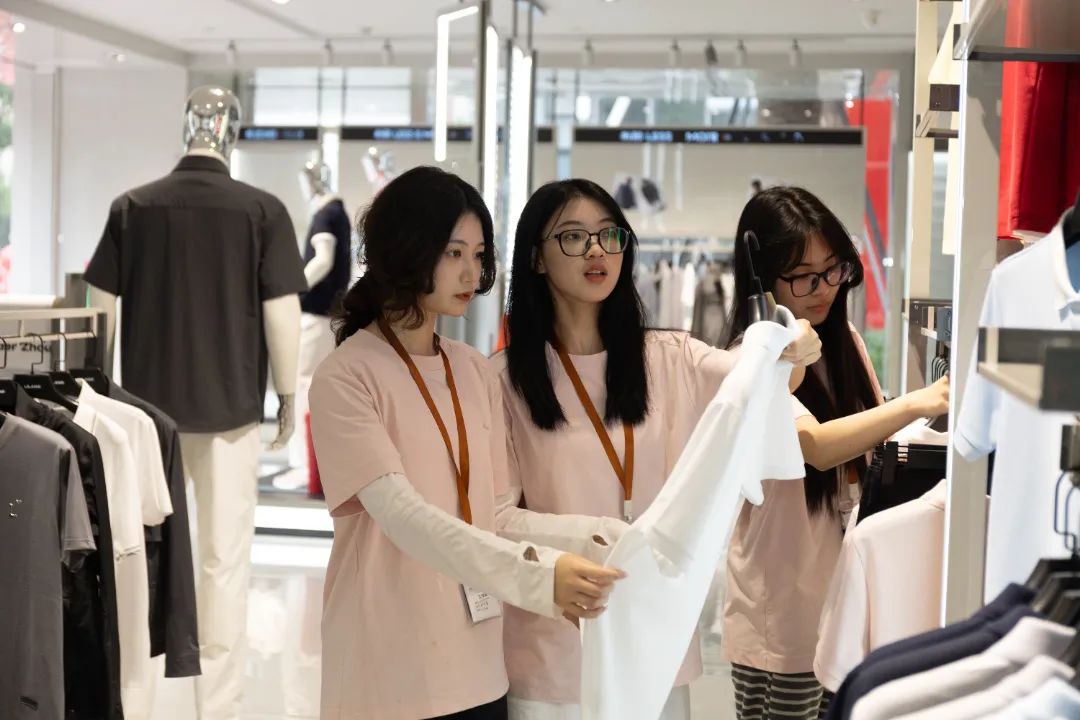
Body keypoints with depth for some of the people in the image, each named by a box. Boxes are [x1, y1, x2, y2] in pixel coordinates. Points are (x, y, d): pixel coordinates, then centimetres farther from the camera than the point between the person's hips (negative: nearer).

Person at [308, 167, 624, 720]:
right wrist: (538, 575, -30)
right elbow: (404, 517, -22)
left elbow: (496, 512, 7)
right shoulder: (345, 378, -12)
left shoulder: (475, 372, 7)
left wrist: (564, 580, -9)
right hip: (388, 674, -5)